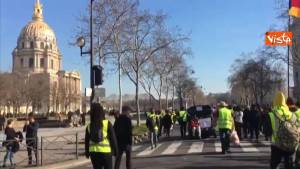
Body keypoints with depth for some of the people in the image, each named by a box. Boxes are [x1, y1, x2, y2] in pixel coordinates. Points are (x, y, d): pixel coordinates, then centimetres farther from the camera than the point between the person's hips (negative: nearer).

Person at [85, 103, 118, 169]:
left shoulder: (89, 126, 0)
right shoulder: (107, 124, -11)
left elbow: (87, 141, 6)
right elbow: (113, 138, -8)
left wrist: (87, 152, 19)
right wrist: (115, 150, 3)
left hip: (93, 152, 3)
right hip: (105, 151, -3)